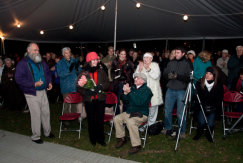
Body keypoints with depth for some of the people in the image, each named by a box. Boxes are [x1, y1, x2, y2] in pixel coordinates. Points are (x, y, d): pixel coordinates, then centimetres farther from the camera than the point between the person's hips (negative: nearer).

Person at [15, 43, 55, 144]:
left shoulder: (41, 62, 11)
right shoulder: (23, 63, -9)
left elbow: (47, 73, 22)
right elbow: (19, 79, -15)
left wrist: (49, 82, 4)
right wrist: (34, 84, -22)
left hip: (43, 91, 6)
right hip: (32, 94, -6)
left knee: (46, 112, 12)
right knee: (36, 115, 0)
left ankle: (47, 132, 30)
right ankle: (35, 136, 18)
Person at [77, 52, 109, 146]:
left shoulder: (101, 71, 7)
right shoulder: (83, 73, 1)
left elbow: (107, 83, 5)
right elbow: (79, 86, -2)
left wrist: (101, 86, -15)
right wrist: (87, 92, -19)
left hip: (100, 99, 1)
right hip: (89, 99, -1)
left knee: (100, 119, 4)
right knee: (91, 120, 8)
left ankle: (100, 139, 22)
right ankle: (93, 139, 25)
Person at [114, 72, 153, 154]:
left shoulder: (146, 90, -10)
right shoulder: (132, 88, 9)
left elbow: (139, 102, -26)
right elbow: (125, 101, 11)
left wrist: (129, 92, -27)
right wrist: (125, 92, -8)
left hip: (141, 114, -7)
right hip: (129, 112, 7)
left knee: (130, 121, -32)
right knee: (117, 118, -9)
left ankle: (136, 145, -17)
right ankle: (121, 138, 10)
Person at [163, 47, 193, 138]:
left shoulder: (187, 64, 0)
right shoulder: (171, 63, 12)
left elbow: (189, 77, -9)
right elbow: (164, 74, 11)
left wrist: (177, 76, -21)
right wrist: (168, 75, -11)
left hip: (181, 91, -4)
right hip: (170, 90, 4)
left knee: (180, 113, 0)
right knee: (167, 110, 10)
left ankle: (182, 131, 17)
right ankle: (168, 129, 26)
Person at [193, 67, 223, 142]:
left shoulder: (219, 85, -2)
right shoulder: (199, 83, -4)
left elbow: (220, 99, 5)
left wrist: (212, 108, -6)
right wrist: (204, 108, -8)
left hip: (213, 108, 0)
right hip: (201, 107, 0)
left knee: (210, 124, -19)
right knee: (201, 122, -21)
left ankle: (209, 135, 14)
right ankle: (199, 133, 11)